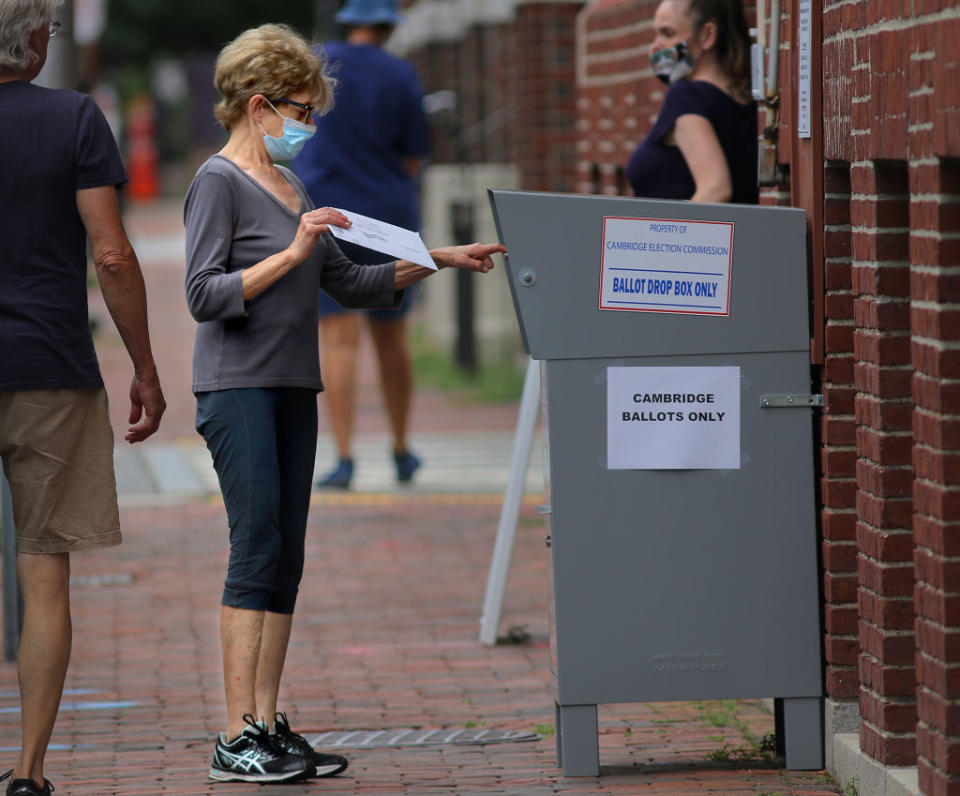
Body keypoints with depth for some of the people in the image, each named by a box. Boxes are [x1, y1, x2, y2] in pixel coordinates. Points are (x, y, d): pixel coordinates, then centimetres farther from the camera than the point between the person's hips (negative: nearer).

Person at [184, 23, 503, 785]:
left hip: (294, 390, 8)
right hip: (238, 387, -8)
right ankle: (237, 738, -12)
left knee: (286, 558, 6)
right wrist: (292, 254, -22)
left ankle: (269, 725, 8)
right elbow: (206, 295, -16)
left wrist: (439, 259, 15)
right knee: (258, 547, -12)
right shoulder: (219, 183, -7)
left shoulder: (289, 186, 18)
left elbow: (351, 283, 22)